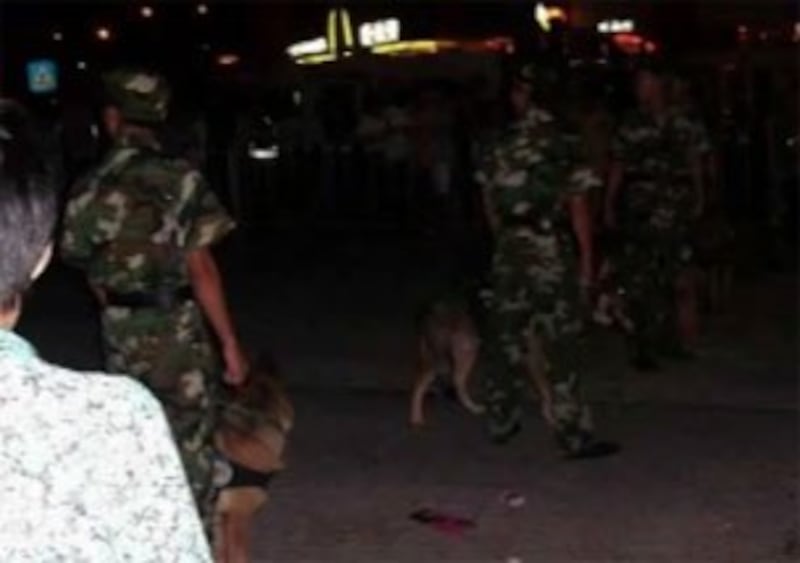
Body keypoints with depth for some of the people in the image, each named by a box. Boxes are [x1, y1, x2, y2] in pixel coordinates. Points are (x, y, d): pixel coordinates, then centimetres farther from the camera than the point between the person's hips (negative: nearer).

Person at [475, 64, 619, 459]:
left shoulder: (497, 148, 4)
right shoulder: (563, 145, -9)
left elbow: (490, 205, 11)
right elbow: (578, 207, -8)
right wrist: (586, 257, -2)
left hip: (509, 252, 5)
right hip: (553, 250, -5)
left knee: (506, 337, 15)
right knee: (561, 345, -3)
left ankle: (502, 422, 25)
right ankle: (574, 436, 0)